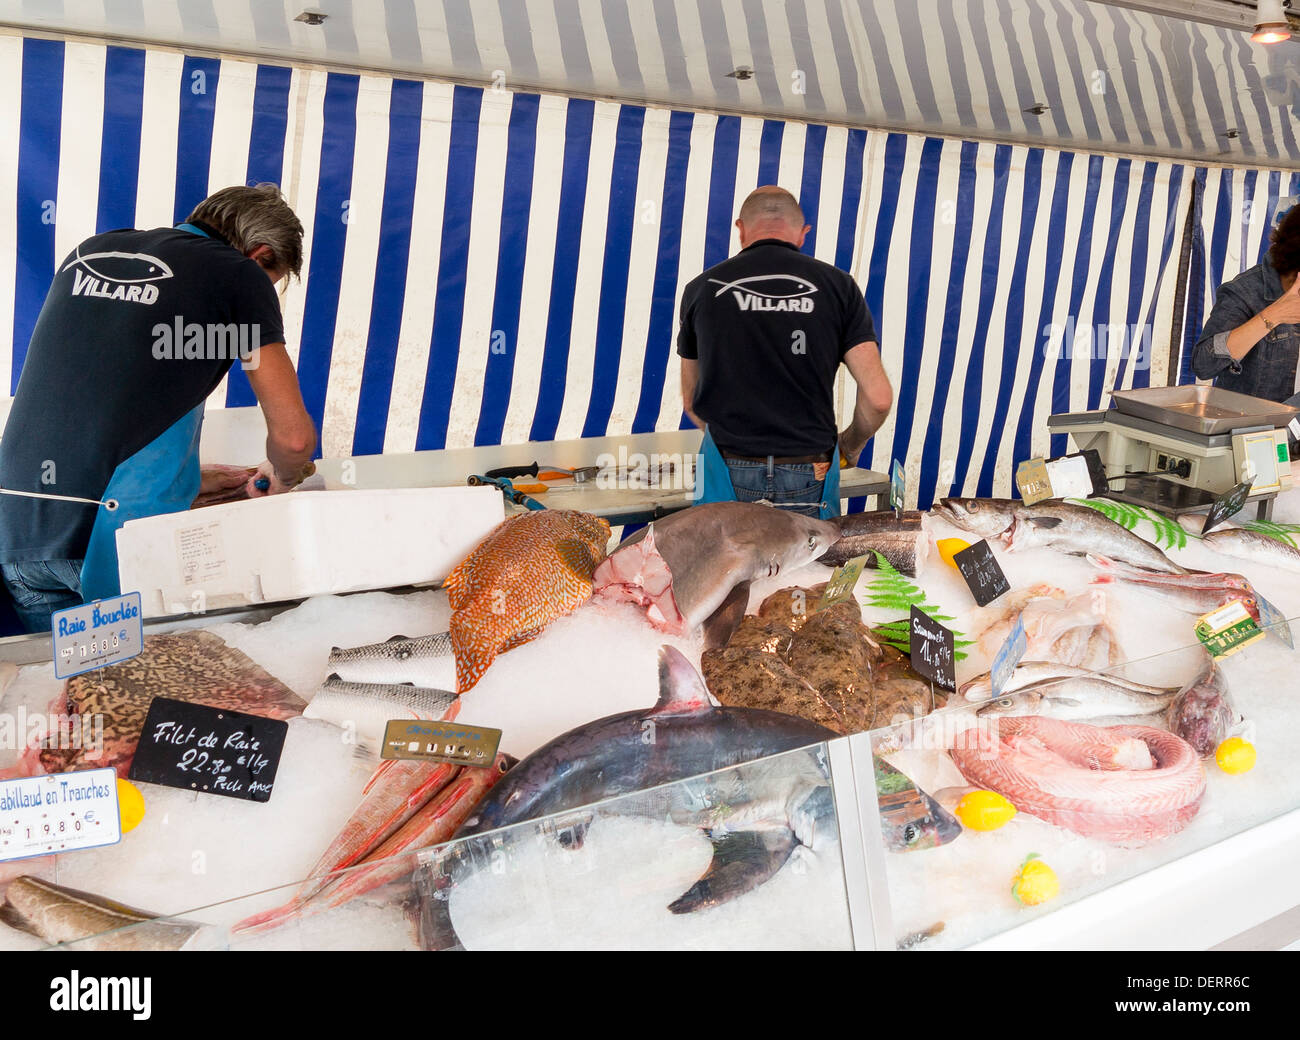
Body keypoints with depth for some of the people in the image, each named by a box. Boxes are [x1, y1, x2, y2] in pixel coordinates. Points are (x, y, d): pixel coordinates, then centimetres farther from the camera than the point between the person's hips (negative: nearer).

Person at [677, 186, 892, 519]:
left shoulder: (702, 289, 5)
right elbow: (878, 398, -2)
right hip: (810, 479, 0)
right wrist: (851, 445, 17)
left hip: (728, 476, 1)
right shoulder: (838, 286, 2)